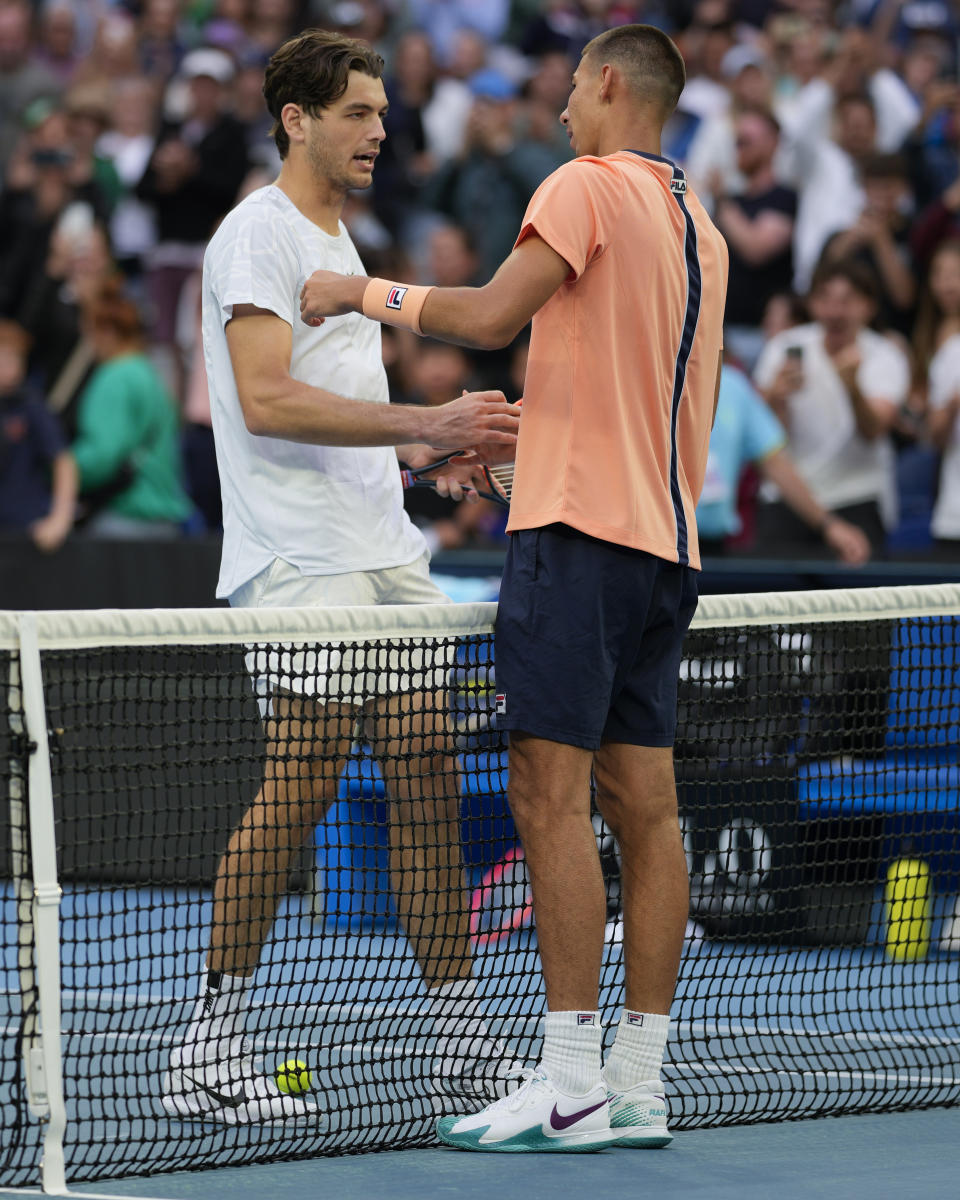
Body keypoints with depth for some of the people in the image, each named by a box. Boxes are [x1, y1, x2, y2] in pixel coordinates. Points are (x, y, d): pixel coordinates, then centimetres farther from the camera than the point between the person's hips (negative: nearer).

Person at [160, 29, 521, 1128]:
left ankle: (458, 1038, 9)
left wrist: (428, 454, 13)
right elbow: (268, 401, -19)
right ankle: (205, 1054, -4)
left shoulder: (336, 239, 22)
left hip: (381, 553, 9)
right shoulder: (256, 234, -8)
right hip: (302, 561, -9)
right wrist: (426, 423, -23)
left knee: (426, 779, 5)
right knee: (299, 789, -10)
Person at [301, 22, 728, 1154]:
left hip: (579, 528, -9)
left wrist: (368, 292, -1)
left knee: (551, 797, -10)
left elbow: (491, 314, -17)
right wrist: (502, 434, 31)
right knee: (643, 806, 6)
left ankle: (570, 1087, -15)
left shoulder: (588, 186, -6)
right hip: (667, 536, 9)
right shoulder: (701, 231, 19)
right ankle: (638, 1089, 6)